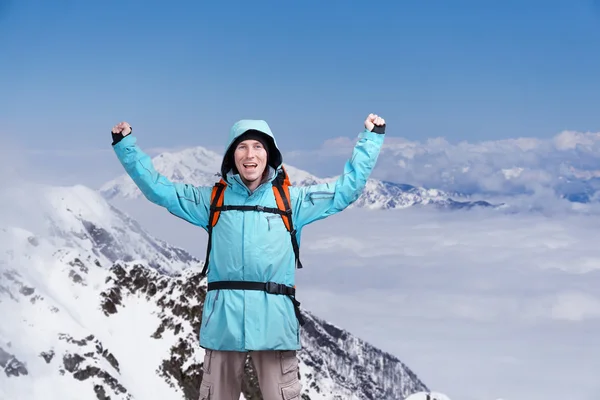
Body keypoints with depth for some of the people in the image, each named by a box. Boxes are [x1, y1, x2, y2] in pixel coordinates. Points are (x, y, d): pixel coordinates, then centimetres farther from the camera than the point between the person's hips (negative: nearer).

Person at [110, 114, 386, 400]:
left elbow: (348, 186, 13)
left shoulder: (291, 201, 10)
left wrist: (371, 137, 13)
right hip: (224, 321, 1)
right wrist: (125, 143, 11)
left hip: (274, 322, -1)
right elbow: (156, 187, 15)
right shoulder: (212, 200, 12)